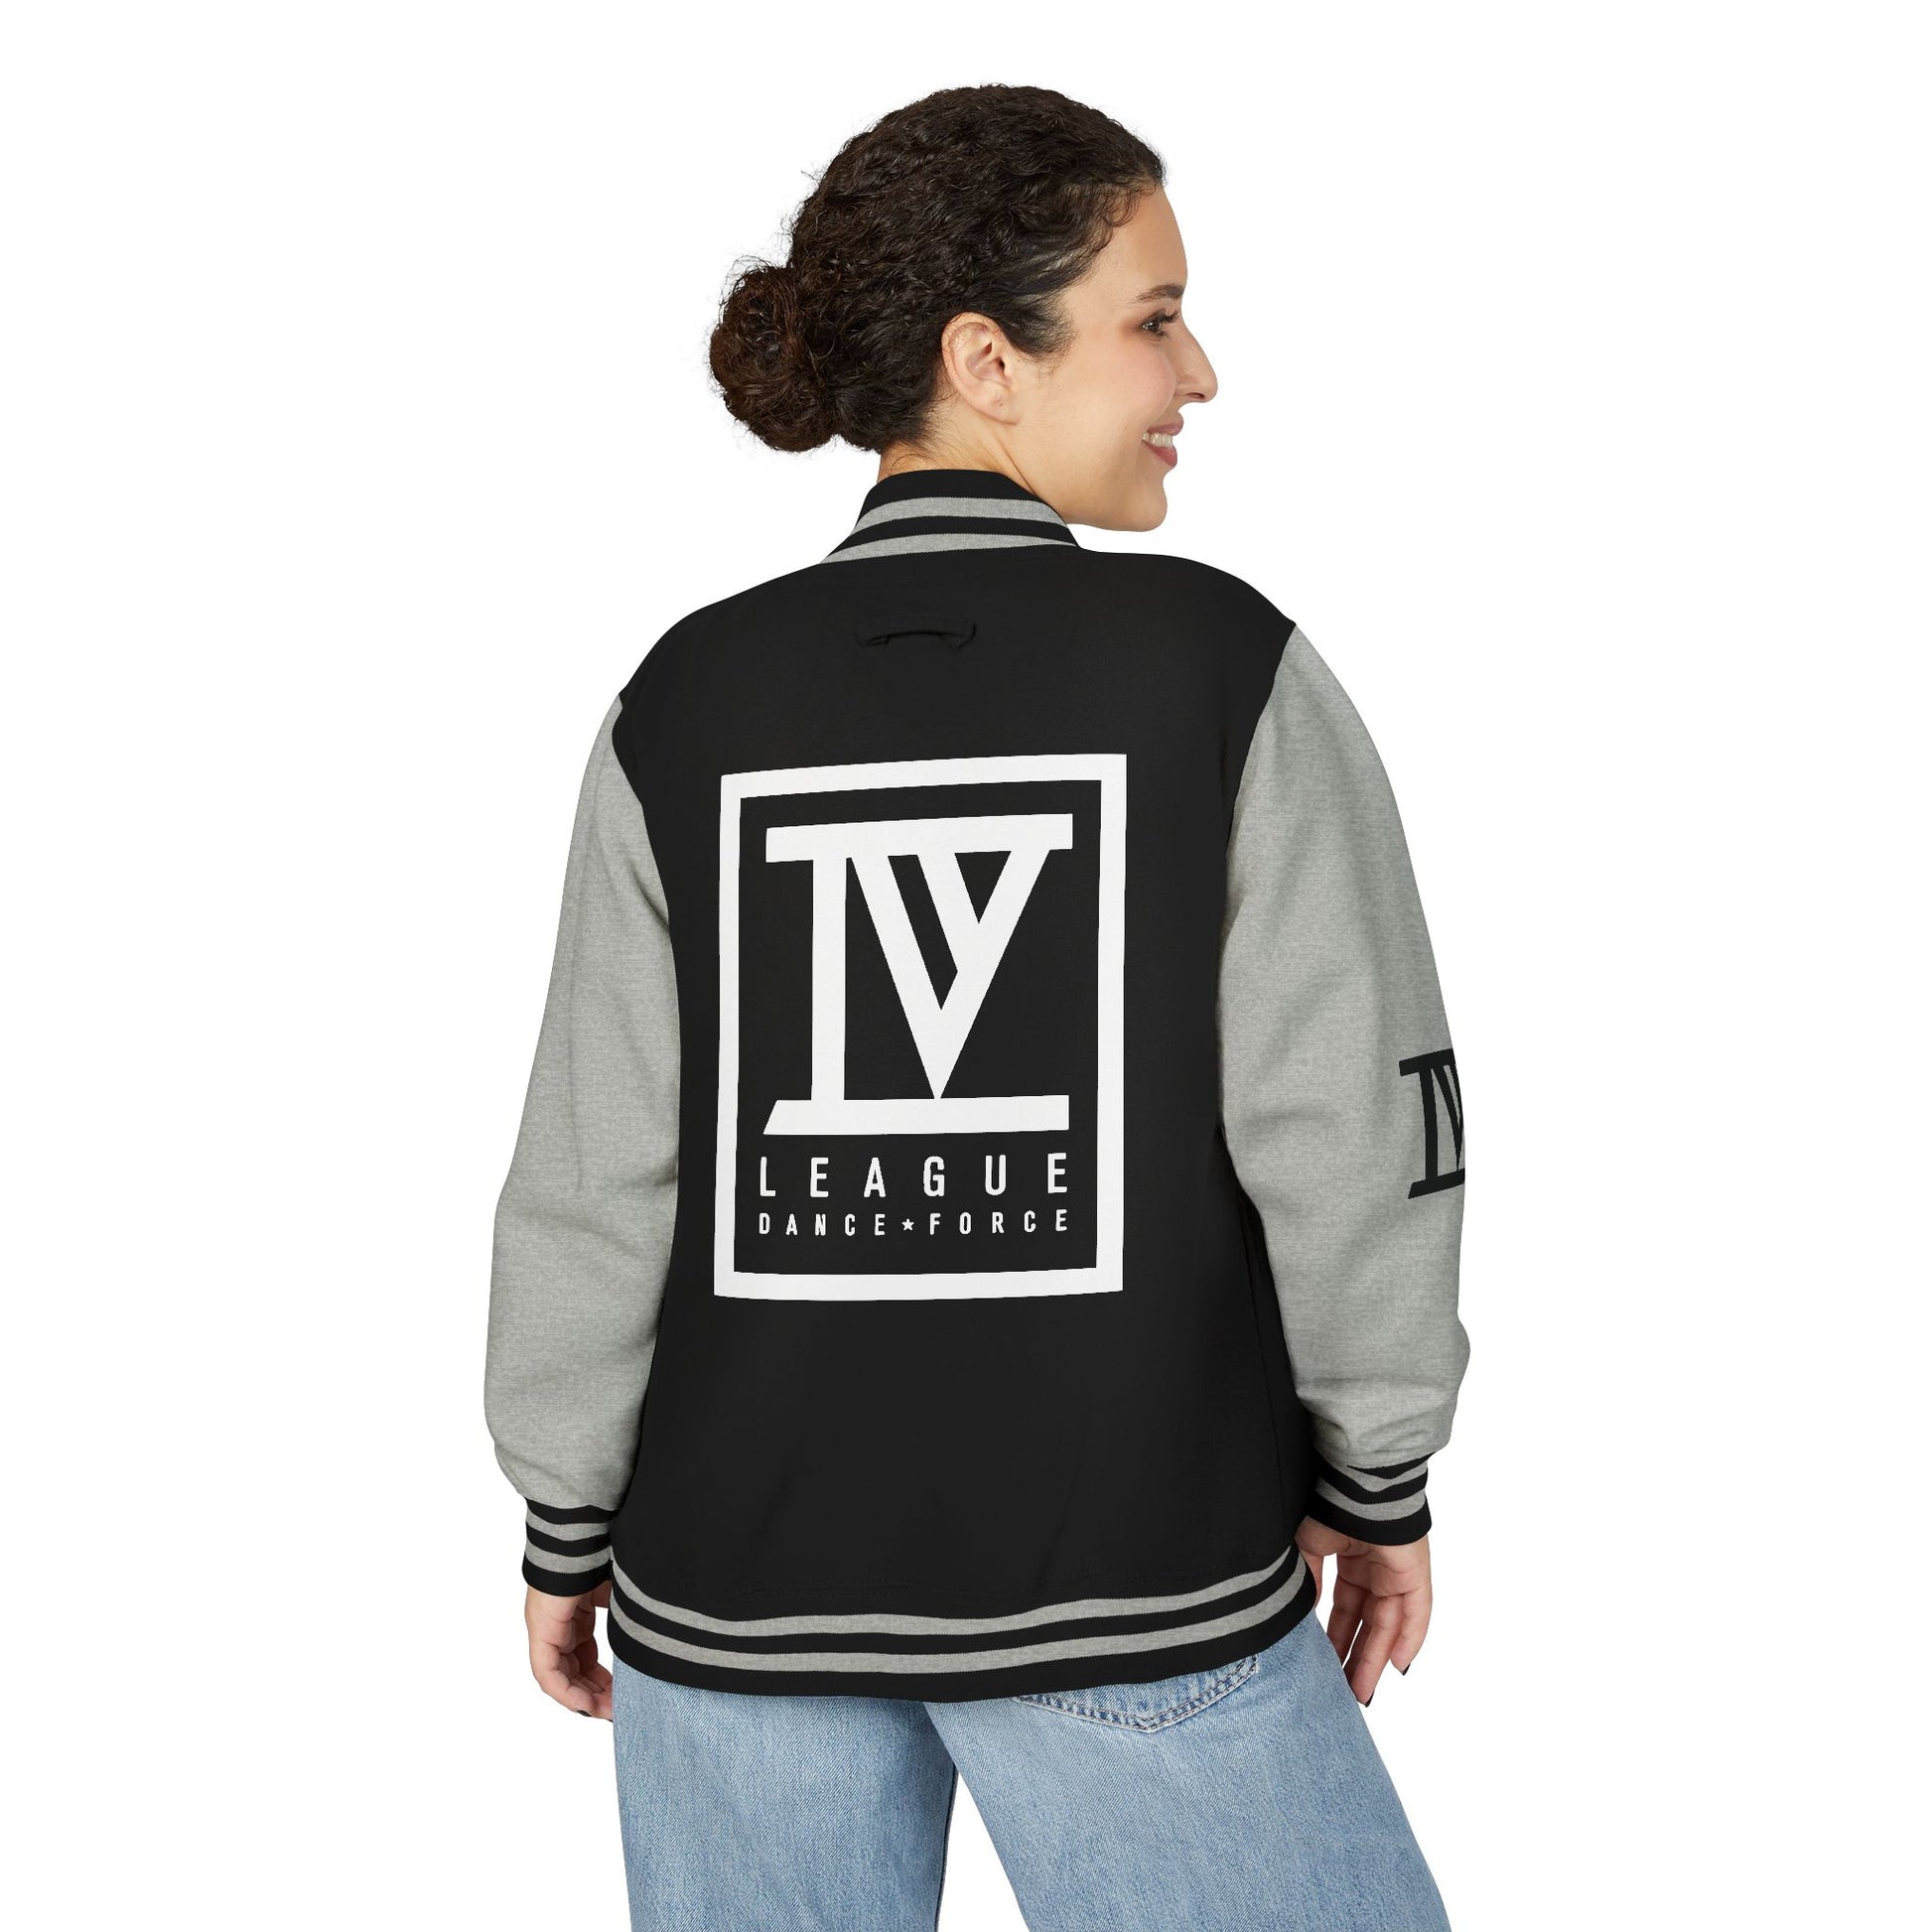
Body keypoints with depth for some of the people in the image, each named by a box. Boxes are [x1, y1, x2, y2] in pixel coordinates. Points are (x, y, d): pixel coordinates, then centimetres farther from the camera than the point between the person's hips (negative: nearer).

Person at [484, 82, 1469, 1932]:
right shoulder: (1232, 672, -11)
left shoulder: (688, 703, -6)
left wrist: (567, 1522, 8)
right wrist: (1377, 1478, 3)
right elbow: (1352, 1125, -12)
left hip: (746, 1582, 3)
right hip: (1129, 1582, -2)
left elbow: (601, 1172, -5)